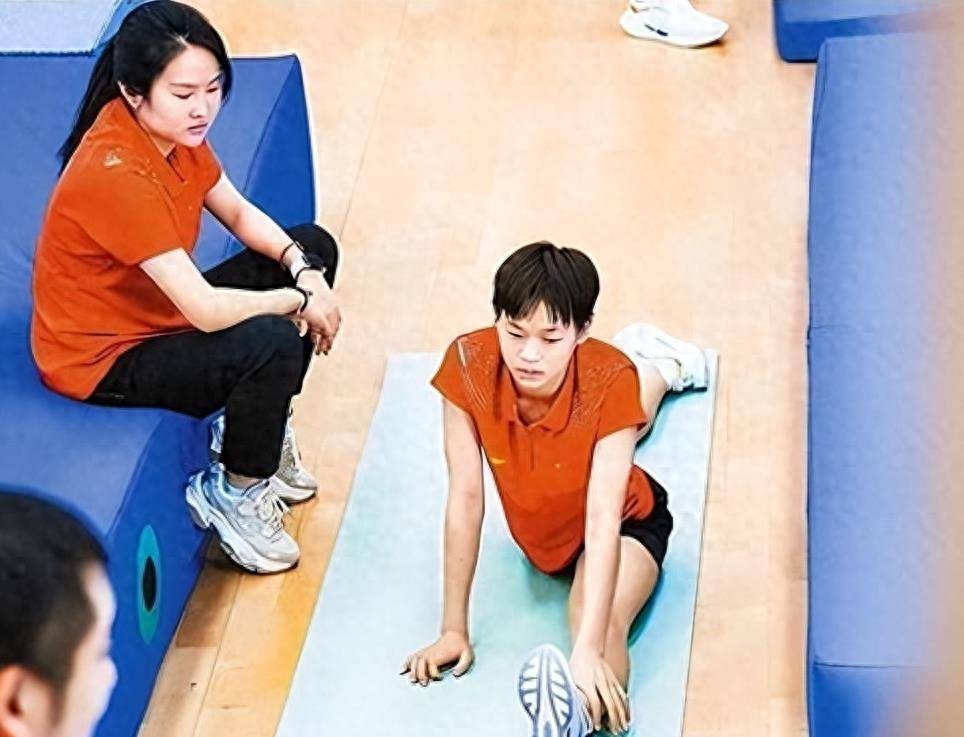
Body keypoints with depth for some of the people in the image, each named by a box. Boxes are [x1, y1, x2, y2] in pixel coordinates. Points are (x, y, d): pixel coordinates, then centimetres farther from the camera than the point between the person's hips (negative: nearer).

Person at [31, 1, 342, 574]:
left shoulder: (172, 130, -8)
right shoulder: (116, 176, -34)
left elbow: (240, 213, 6)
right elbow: (207, 310, -35)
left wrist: (304, 271, -12)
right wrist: (301, 300, -19)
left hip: (159, 312, 10)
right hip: (104, 358, -10)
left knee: (315, 248, 8)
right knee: (272, 345, -31)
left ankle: (256, 426, 18)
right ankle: (233, 495, -4)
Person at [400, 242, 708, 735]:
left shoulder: (609, 379, -37)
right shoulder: (469, 365, -31)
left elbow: (602, 520, -40)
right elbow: (465, 497, -26)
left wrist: (589, 649, -51)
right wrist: (454, 630, -23)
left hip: (622, 521, -4)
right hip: (535, 528, 5)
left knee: (602, 623, -36)